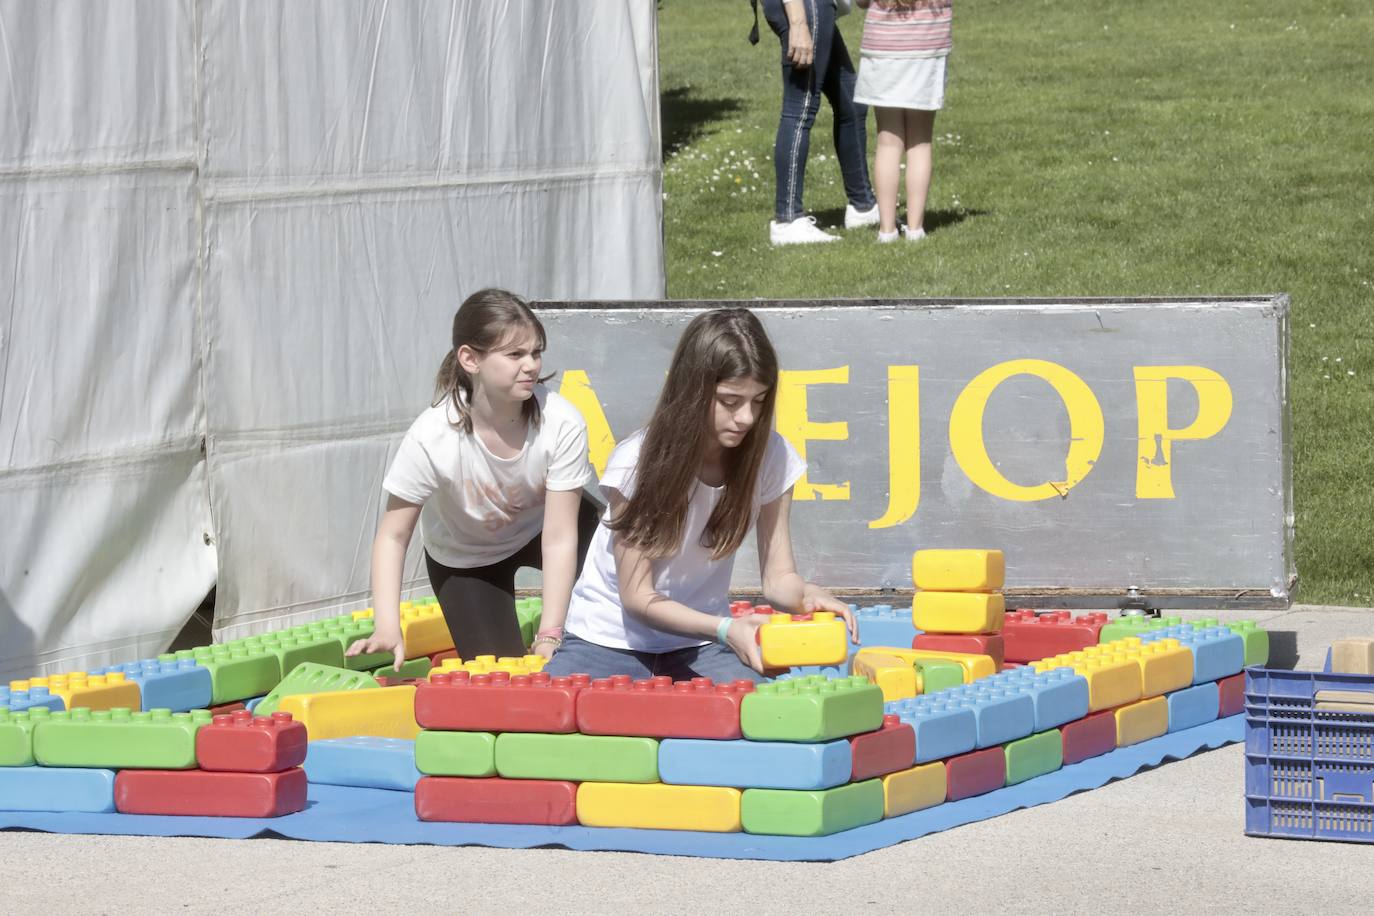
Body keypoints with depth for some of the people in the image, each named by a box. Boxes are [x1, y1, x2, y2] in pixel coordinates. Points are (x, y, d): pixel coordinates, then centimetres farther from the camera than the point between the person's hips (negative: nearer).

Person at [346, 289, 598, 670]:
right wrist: (387, 627, -38)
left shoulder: (563, 423, -33)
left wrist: (548, 638, -35)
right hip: (465, 559, -2)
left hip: (539, 527, 2)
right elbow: (393, 536, -25)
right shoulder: (431, 438, -35)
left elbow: (559, 539, -30)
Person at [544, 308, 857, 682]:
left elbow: (779, 577, -5)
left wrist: (808, 595, -30)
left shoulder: (770, 456, -12)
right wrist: (724, 629, -34)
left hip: (700, 644, 2)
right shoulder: (636, 463, -21)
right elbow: (637, 596, -18)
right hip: (611, 640, -2)